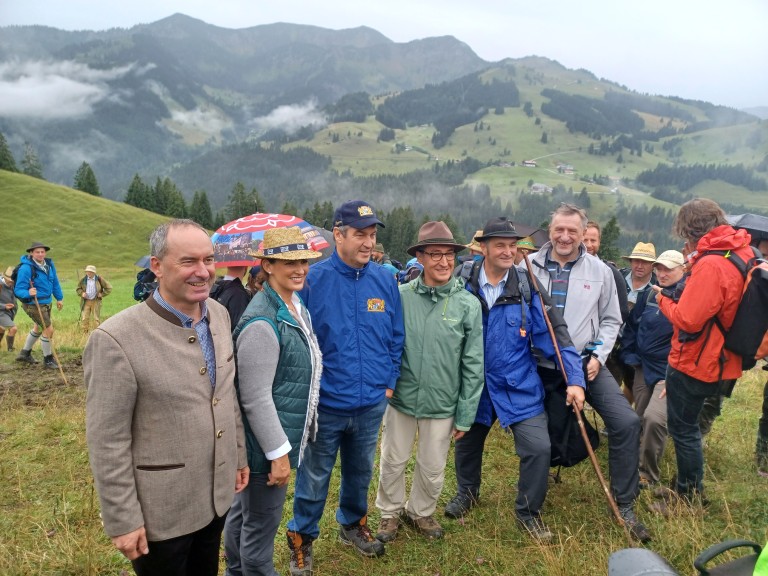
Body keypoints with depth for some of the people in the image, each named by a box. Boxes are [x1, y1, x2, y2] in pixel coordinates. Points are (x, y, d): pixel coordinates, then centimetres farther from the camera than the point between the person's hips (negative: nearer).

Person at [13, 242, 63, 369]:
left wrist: (59, 298, 13)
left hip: (46, 303, 9)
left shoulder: (49, 264, -2)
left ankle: (25, 353, 46)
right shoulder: (26, 268, -23)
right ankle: (48, 359, 10)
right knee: (48, 330, -8)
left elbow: (55, 282, 10)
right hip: (33, 304, -9)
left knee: (38, 328, 25)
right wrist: (28, 293, -42)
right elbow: (19, 290, -23)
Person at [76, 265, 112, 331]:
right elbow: (78, 288, 15)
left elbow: (109, 288, 2)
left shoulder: (99, 279, -3)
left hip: (96, 301, -2)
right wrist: (81, 293, -6)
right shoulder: (83, 280, 2)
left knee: (96, 318, 2)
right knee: (84, 318, -1)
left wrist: (102, 294, -7)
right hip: (86, 301, 2)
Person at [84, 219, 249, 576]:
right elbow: (108, 444, -18)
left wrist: (239, 454, 13)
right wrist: (122, 521, -14)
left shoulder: (219, 314, -2)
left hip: (217, 495, 6)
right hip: (161, 510, -6)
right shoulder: (117, 339, -23)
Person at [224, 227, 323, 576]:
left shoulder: (297, 307, 4)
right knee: (261, 526, 9)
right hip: (266, 444, -9)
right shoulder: (262, 323, -25)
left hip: (280, 438, 9)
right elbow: (255, 399, -24)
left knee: (243, 512, 26)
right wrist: (278, 453, -19)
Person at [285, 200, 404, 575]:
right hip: (326, 403, -3)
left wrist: (389, 381, 4)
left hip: (372, 403, 4)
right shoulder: (314, 279, -14)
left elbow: (396, 337, 7)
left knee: (361, 471, 23)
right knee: (314, 477, 13)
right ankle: (301, 538, 36)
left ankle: (353, 524, 47)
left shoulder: (385, 280, -3)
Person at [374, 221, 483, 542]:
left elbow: (473, 365, -5)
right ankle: (390, 512, 42)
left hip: (442, 405, 0)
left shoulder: (468, 305, -9)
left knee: (432, 468, 16)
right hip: (401, 398, 0)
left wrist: (465, 416, -3)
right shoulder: (401, 297, -9)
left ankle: (421, 511, 44)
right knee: (393, 461, 16)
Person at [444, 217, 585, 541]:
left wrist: (575, 379, -14)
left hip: (519, 386, -1)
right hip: (474, 386, 1)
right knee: (467, 443, 19)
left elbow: (553, 334, -9)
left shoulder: (527, 287, -9)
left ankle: (528, 512, 18)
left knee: (539, 448, -9)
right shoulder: (464, 286, -9)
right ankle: (467, 493, 50)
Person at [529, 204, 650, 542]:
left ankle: (624, 506, 4)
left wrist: (598, 356, -5)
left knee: (626, 422, -13)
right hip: (540, 365, 0)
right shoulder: (529, 267, -2)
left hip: (585, 363, 1)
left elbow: (610, 320, 8)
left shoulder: (600, 271, 1)